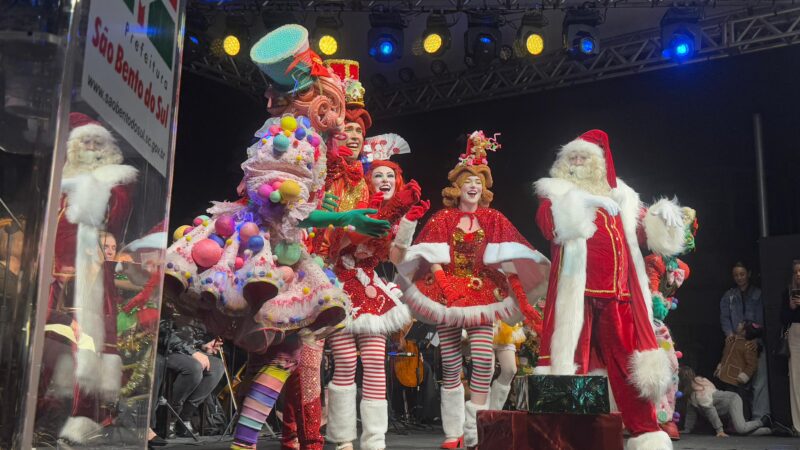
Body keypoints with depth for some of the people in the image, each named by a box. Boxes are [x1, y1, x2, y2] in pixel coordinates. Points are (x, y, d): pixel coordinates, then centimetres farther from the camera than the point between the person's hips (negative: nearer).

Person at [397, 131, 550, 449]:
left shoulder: (494, 219, 11)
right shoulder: (443, 218, 7)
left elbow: (506, 258, 3)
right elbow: (433, 257, -2)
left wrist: (519, 290, -7)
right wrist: (444, 286, -14)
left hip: (482, 293, 1)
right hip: (448, 294, -1)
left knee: (484, 361, -12)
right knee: (451, 366, 1)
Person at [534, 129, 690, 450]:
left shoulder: (618, 195, 21)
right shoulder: (557, 193, 10)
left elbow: (646, 230, 21)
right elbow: (549, 225, -11)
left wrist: (664, 216, 1)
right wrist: (580, 203, -19)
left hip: (618, 293, 4)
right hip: (576, 291, -4)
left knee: (628, 364, 6)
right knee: (571, 363, -4)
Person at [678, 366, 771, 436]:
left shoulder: (700, 392, -25)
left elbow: (710, 410, -26)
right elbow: (691, 410, 10)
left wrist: (720, 431, -24)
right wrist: (687, 429, 9)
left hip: (732, 401, -9)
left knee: (740, 428, -27)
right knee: (740, 430, -4)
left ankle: (763, 422, -2)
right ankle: (770, 430, 4)